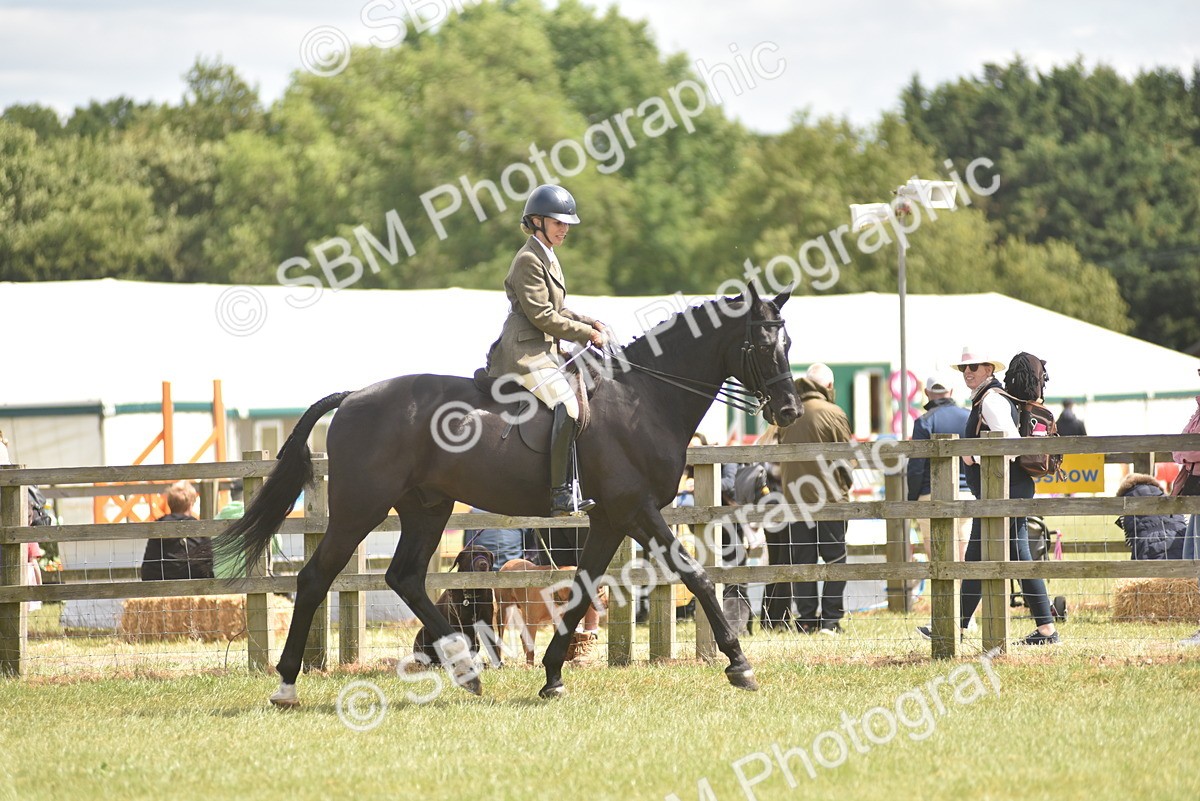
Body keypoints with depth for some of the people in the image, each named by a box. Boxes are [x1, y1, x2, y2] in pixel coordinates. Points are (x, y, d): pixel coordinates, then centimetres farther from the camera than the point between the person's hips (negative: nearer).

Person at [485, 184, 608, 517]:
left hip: (545, 350, 11)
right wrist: (587, 334, -10)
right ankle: (560, 494, -30)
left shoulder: (548, 256, 18)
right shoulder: (529, 260, -13)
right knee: (567, 406, -26)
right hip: (526, 352, -11)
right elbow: (542, 316, -17)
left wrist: (589, 322, 9)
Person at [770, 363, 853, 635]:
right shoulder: (833, 414, -8)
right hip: (830, 499, -4)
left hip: (795, 498, 4)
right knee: (835, 560, 2)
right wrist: (845, 487, 11)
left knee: (802, 561, 7)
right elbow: (846, 457, -4)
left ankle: (806, 619, 4)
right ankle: (831, 620, -4)